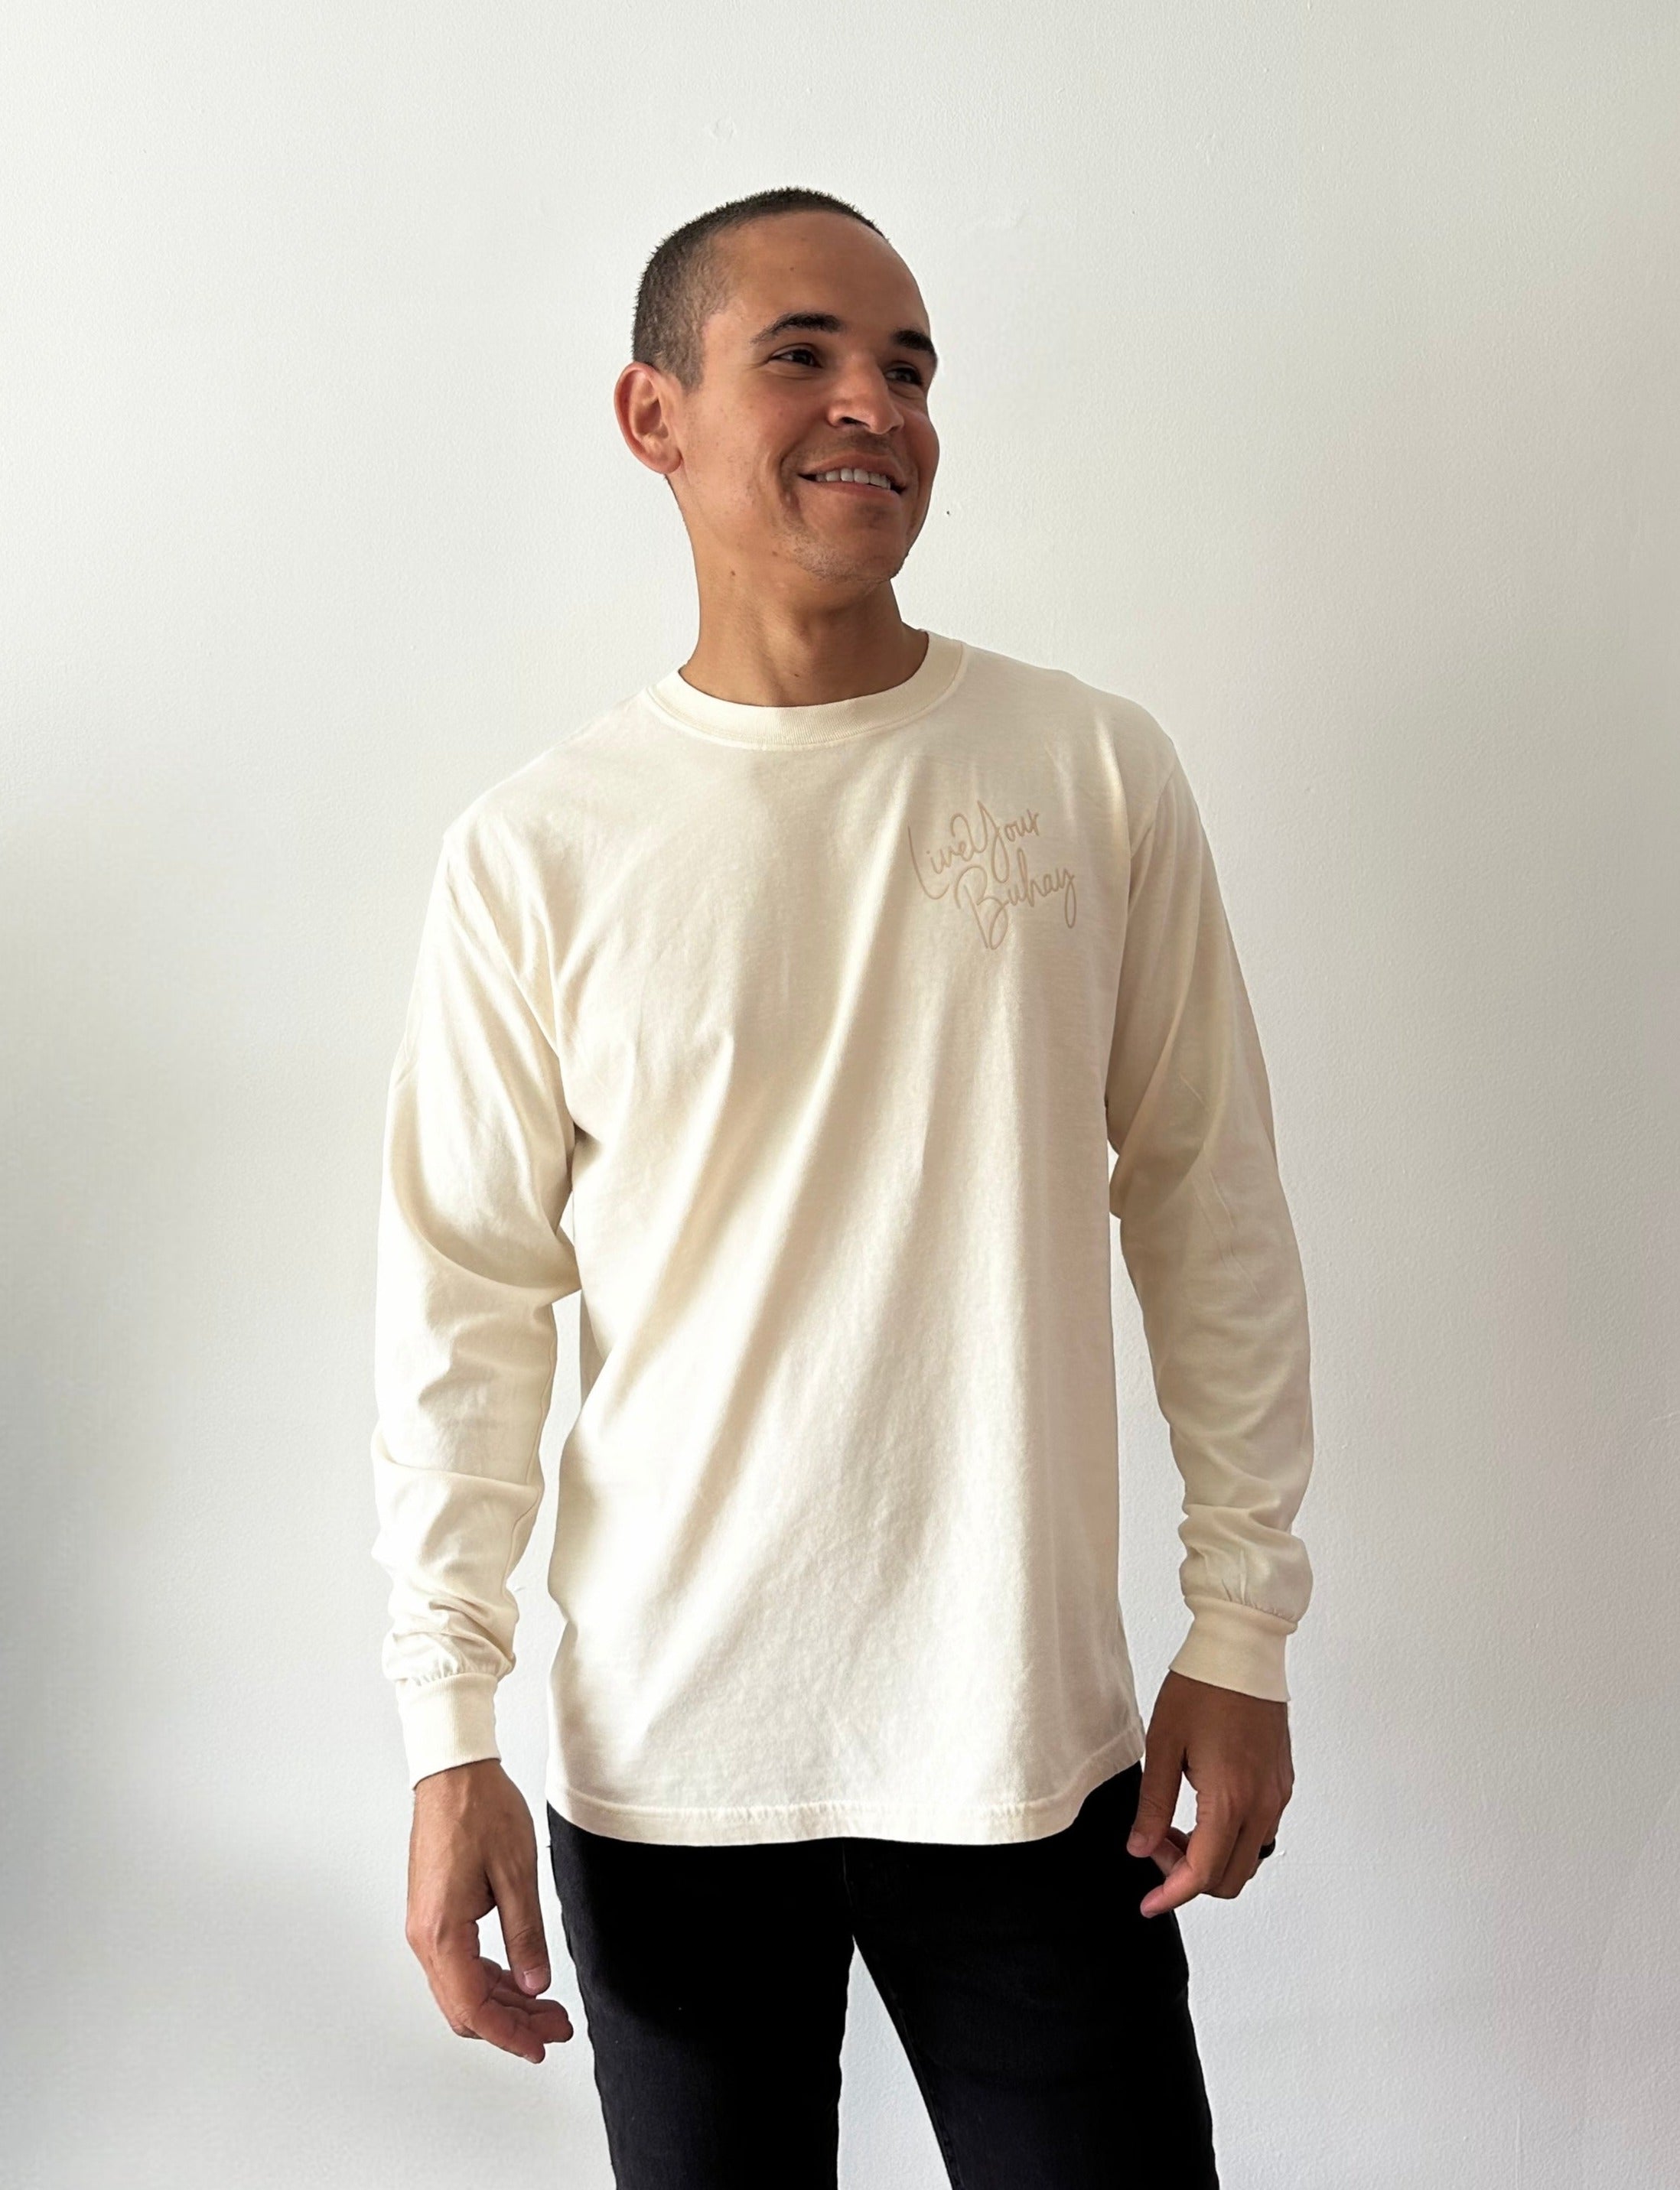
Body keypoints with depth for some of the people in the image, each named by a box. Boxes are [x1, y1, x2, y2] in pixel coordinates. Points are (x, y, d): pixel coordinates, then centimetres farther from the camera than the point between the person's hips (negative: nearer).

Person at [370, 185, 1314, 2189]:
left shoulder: (1096, 774, -1)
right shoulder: (536, 850, -4)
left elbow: (1208, 1211, 2)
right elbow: (461, 1303, -2)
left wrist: (1243, 1628, 2)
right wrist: (447, 1736, -4)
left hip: (1034, 1737, 1)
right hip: (662, 1757, 0)